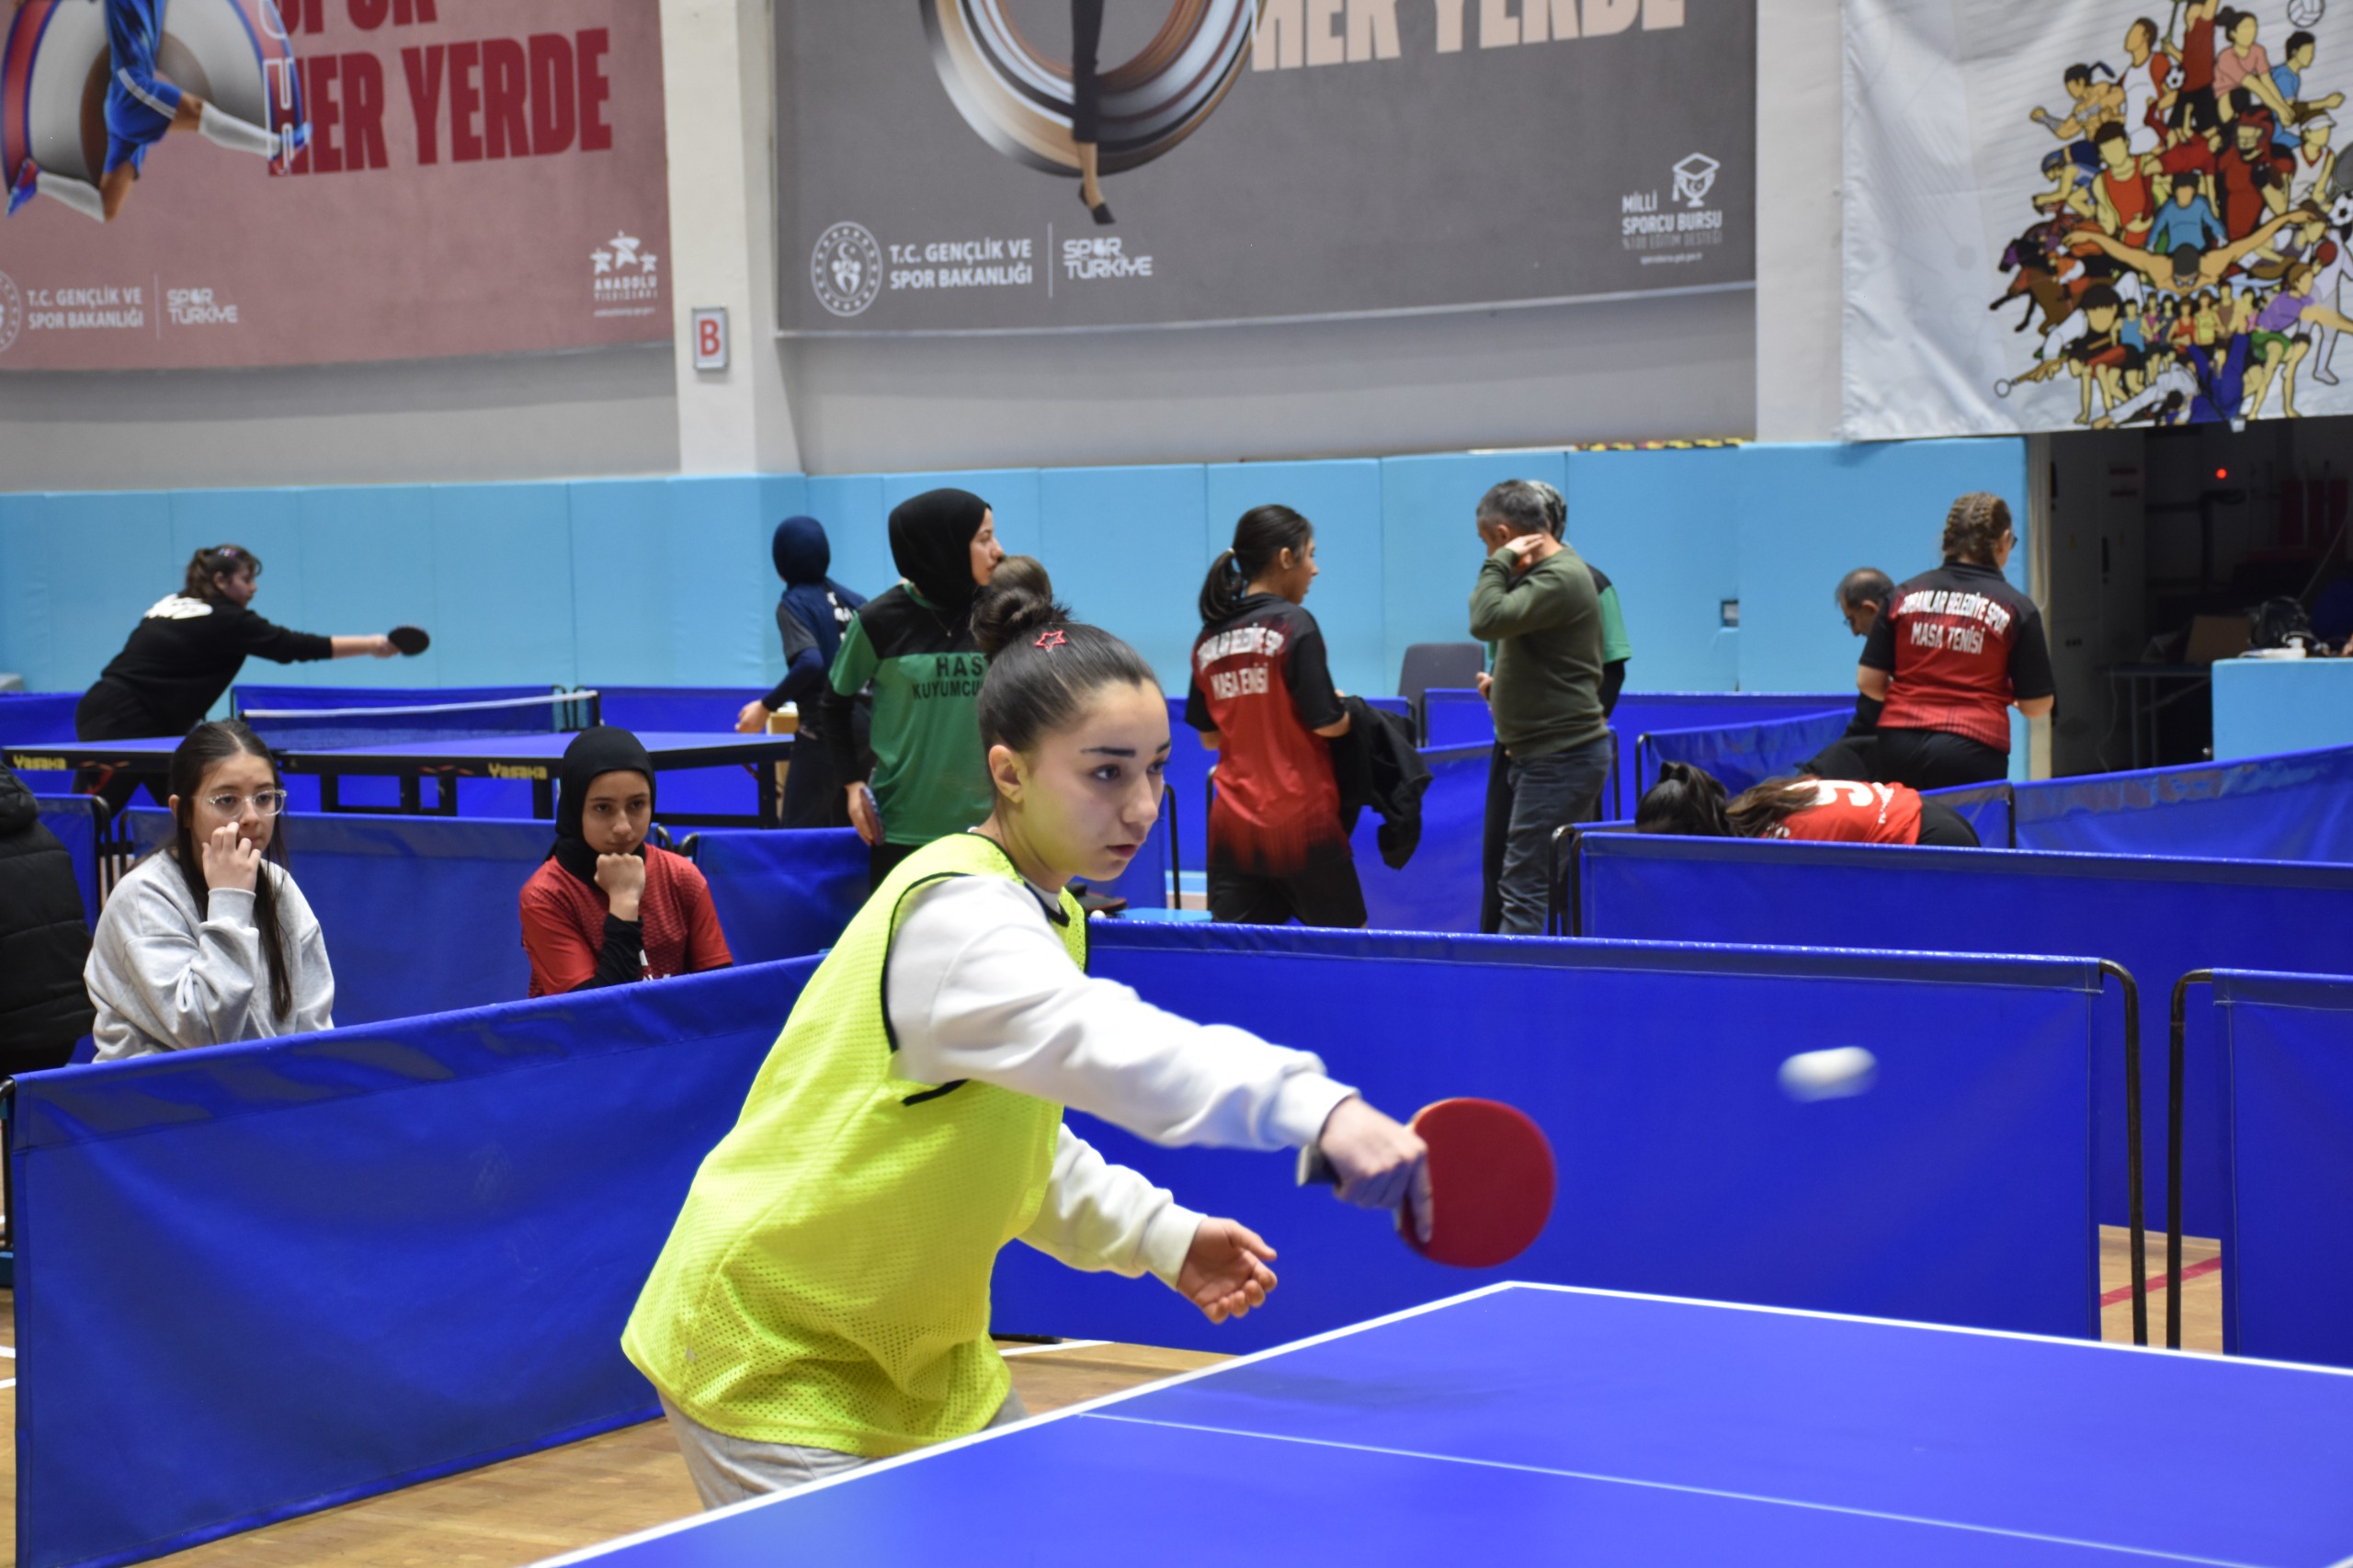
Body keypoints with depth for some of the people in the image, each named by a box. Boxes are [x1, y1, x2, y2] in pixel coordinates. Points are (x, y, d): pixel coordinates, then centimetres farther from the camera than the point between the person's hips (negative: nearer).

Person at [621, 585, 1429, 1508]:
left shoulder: (1043, 915, 7)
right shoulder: (953, 914, -25)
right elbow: (1101, 1043, -46)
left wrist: (1156, 1233, 6)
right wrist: (1312, 1106, -58)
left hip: (912, 1352, 9)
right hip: (775, 1360, -9)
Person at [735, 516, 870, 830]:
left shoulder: (794, 604, -7)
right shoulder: (854, 600, 11)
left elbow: (810, 662, -21)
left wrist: (767, 706, -14)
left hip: (824, 731, -7)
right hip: (866, 726, 7)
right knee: (847, 832, 15)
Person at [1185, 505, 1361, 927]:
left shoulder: (1209, 638, 6)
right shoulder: (1294, 624, -10)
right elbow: (1327, 723, -12)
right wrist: (1350, 709, 8)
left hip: (1232, 825, 5)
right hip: (1300, 821, -5)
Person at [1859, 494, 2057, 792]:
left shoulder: (1905, 595, 6)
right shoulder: (2016, 608, -1)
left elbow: (1868, 681, 6)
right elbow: (2036, 706, 1)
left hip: (1899, 745, 3)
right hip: (1972, 751, -3)